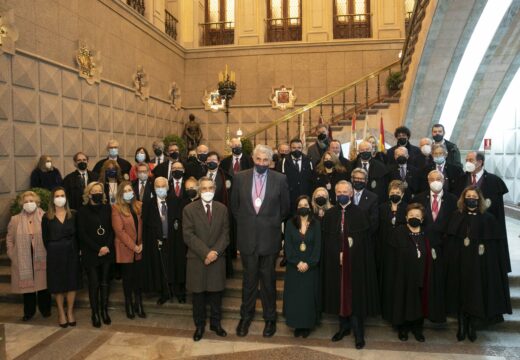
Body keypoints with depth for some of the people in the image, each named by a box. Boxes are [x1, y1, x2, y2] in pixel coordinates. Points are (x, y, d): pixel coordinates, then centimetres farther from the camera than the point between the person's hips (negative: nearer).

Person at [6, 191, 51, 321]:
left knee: (43, 284, 6)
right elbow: (9, 239, 12)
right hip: (24, 260, 2)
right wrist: (12, 254, 6)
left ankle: (45, 310, 22)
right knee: (27, 284, 8)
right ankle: (29, 312, 23)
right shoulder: (15, 220, 5)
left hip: (41, 258, -2)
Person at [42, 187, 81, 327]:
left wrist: (76, 250, -6)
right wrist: (53, 251, -1)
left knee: (72, 283, 5)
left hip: (71, 253, 1)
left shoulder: (73, 215, 0)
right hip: (55, 255, 0)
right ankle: (61, 313, 22)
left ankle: (70, 312, 20)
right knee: (58, 284, 7)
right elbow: (45, 239, 2)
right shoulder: (46, 217, -1)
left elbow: (78, 234, 1)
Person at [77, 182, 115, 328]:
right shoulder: (83, 210, -2)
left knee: (105, 282, 7)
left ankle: (104, 310, 18)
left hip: (107, 252, 2)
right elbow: (82, 234, -7)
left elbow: (112, 229, 4)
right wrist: (97, 249, -12)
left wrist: (107, 246, -10)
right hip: (90, 254, -2)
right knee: (94, 284, 2)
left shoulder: (107, 208, 6)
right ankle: (95, 313, 14)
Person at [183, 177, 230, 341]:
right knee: (198, 295, 9)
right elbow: (188, 236, -10)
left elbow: (225, 234, 1)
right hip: (197, 259, -2)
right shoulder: (189, 209, -4)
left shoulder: (222, 208, 4)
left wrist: (215, 252, -13)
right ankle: (199, 325, 26)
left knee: (216, 293, 11)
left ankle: (215, 323, 29)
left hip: (218, 259, 2)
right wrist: (205, 252, -18)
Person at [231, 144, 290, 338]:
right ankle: (246, 316, 31)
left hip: (269, 237, -1)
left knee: (268, 279, 12)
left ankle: (270, 318, 29)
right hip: (247, 236, 1)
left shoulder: (280, 179, -5)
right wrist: (244, 223, 9)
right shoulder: (240, 177, -1)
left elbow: (285, 207, 6)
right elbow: (235, 205, 10)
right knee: (249, 278, 13)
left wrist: (274, 224, 7)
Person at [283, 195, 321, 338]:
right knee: (294, 295, 3)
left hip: (311, 267, 0)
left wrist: (308, 263, -14)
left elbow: (318, 246, -3)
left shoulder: (316, 224, 2)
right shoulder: (290, 224, 3)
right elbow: (287, 246, -2)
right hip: (294, 267, 1)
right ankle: (297, 325, 14)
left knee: (309, 295, 4)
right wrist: (297, 262, -13)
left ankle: (307, 325, 15)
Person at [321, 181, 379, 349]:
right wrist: (337, 253, -5)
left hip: (355, 261, -3)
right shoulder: (329, 214, 5)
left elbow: (365, 240, -5)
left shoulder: (360, 213, -3)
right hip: (334, 261, 3)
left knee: (355, 295, 2)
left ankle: (358, 332, 13)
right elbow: (325, 240, 4)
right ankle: (344, 326, 26)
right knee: (339, 293, 10)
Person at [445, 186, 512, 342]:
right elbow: (451, 243, -2)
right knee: (461, 294, 6)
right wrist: (452, 262, -11)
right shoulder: (457, 217, 2)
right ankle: (461, 326, 19)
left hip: (480, 264, 0)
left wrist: (490, 264, -9)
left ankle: (473, 327, 22)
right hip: (460, 263, 1)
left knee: (476, 293, 6)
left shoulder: (488, 218, 0)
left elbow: (494, 246, -1)